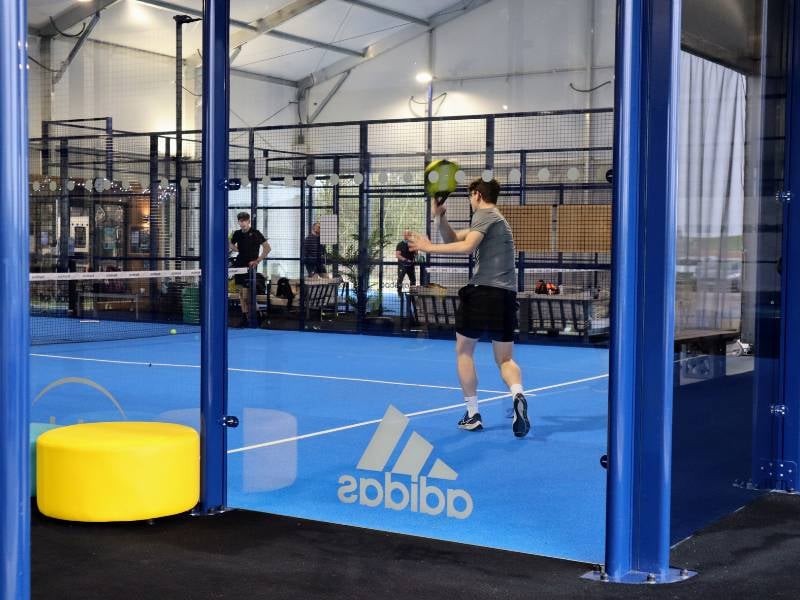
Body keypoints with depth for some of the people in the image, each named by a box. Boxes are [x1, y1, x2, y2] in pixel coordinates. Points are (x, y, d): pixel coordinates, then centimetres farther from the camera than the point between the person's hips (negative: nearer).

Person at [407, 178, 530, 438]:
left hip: (482, 290, -8)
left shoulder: (484, 215, -3)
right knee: (505, 359, 9)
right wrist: (439, 217, 12)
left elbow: (467, 246, -21)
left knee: (464, 350, 10)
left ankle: (472, 415, 10)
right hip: (506, 296, 8)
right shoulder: (495, 219, 25)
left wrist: (429, 247, -16)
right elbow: (453, 239, 24)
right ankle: (518, 394, -23)